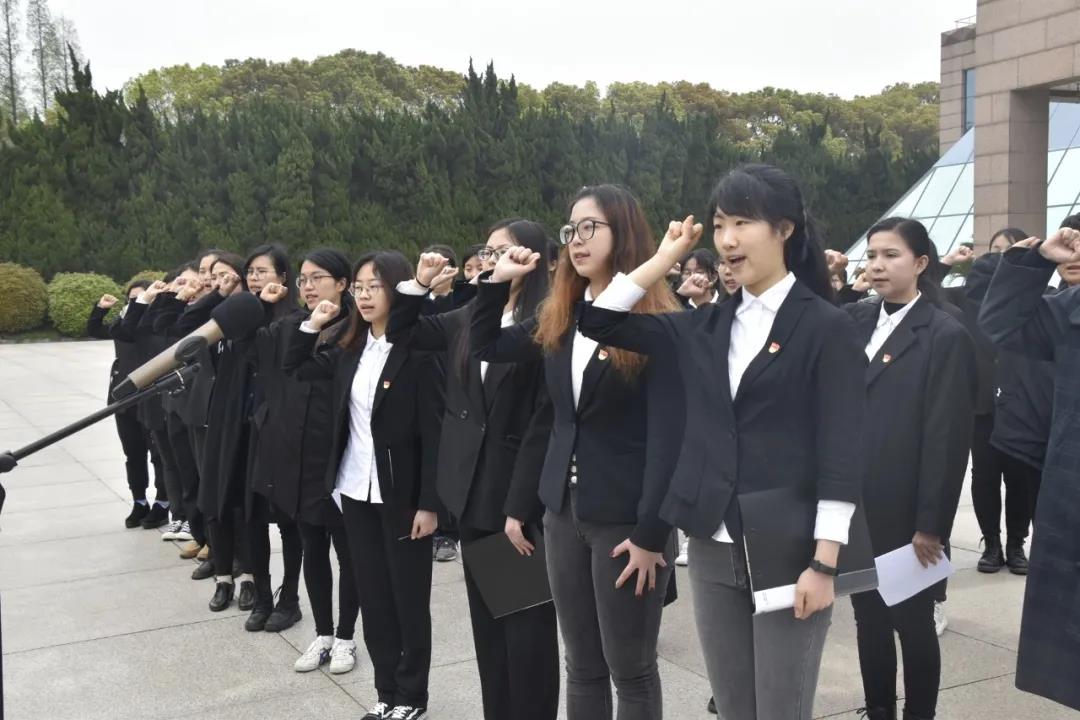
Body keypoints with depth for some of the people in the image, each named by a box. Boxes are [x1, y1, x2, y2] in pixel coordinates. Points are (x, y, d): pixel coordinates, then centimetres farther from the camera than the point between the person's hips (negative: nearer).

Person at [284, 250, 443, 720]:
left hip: (402, 494, -6)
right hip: (356, 490, 6)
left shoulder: (418, 352, -14)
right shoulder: (351, 349, 6)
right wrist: (312, 325, 6)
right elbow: (295, 369, 21)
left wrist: (429, 503, -16)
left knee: (409, 598, 8)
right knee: (372, 595, 14)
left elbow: (433, 432, -15)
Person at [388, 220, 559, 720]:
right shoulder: (467, 318, 10)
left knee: (526, 628, 4)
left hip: (522, 498, -7)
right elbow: (401, 334, 20)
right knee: (487, 625, 16)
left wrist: (519, 508, -17)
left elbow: (545, 421, -16)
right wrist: (419, 285, 3)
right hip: (474, 495, 7)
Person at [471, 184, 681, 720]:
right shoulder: (558, 319, 8)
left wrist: (651, 534, -18)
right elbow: (484, 346, 20)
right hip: (564, 510, 6)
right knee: (582, 667, 15)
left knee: (630, 669, 8)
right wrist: (498, 281, 8)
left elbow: (665, 436, -15)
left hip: (626, 517, -6)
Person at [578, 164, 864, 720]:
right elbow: (600, 320, 8)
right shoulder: (706, 328, 8)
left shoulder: (827, 326, -6)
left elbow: (842, 451, -9)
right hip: (713, 552, 5)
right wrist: (666, 257, 5)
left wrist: (824, 561, -14)